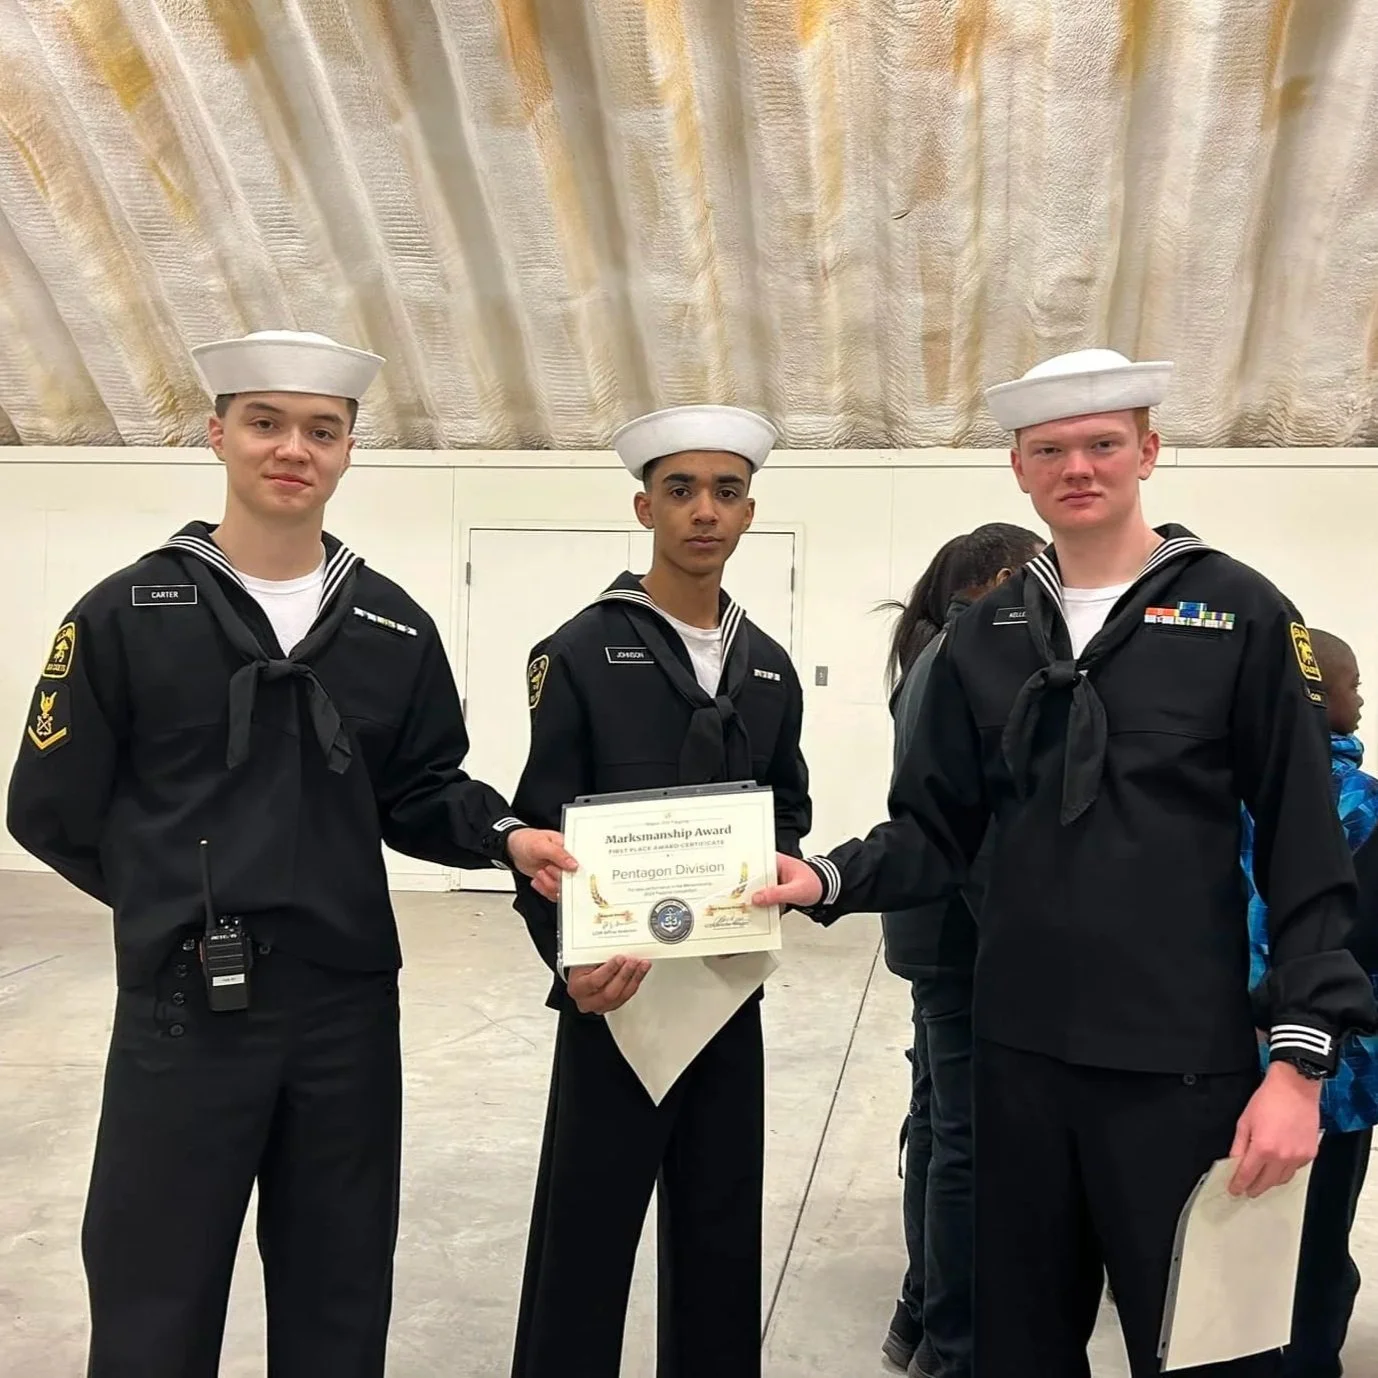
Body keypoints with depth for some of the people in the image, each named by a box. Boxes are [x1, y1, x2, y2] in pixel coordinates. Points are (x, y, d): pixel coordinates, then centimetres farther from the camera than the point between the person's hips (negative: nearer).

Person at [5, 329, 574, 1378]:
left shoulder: (395, 628, 4)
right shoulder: (127, 614, -4)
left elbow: (419, 792, 8)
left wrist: (503, 835, -11)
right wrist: (184, 906, 4)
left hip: (349, 1006, 3)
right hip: (184, 1009, -2)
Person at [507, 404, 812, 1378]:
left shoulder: (770, 667, 9)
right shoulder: (583, 652, -7)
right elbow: (540, 830, -10)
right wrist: (572, 961, -23)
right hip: (615, 991, -5)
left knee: (723, 1233, 17)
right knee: (585, 1238, 5)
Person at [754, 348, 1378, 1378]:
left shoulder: (1238, 613, -4)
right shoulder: (985, 636, 7)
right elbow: (936, 832, 7)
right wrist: (830, 879, -12)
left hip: (1184, 1057, -3)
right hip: (1020, 1048, 4)